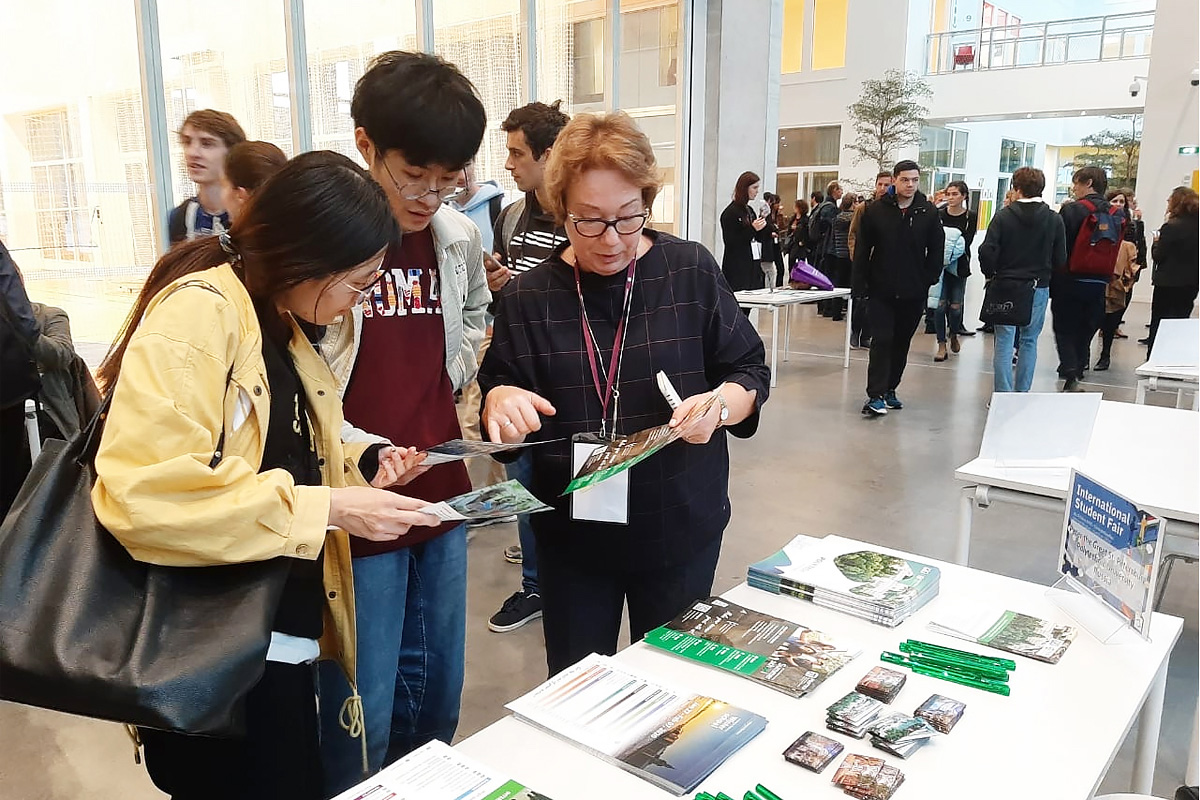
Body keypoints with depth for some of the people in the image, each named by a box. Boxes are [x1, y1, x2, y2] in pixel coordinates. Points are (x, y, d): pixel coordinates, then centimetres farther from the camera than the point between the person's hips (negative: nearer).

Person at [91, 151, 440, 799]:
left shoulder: (281, 325, 11)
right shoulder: (197, 312, -19)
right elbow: (146, 489, -29)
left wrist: (356, 466, 3)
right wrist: (328, 508, -25)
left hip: (280, 637, 9)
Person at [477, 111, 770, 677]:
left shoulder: (691, 272, -5)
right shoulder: (530, 296, -2)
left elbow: (750, 372, 0)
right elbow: (495, 386, 5)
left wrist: (719, 404, -22)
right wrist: (501, 399, -19)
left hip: (680, 528, 0)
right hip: (572, 531, 1)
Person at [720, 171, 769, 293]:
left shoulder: (749, 211, 16)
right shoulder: (730, 213, -8)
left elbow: (759, 238, 21)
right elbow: (729, 242, -14)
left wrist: (762, 225, 3)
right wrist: (752, 229, -18)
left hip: (751, 266, 8)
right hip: (736, 269, -8)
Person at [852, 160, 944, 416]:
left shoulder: (929, 212, 1)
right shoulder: (876, 210, -2)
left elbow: (936, 251, 7)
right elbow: (862, 249, 0)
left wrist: (928, 281, -1)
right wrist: (861, 285, -5)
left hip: (913, 293, 2)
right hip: (881, 290, -2)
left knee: (901, 342, 11)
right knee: (882, 341, -8)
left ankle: (889, 389, 24)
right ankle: (875, 395, -7)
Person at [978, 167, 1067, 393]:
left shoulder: (1003, 216, -7)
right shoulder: (1055, 220, 1)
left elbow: (987, 251, -13)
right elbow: (1060, 259, 1)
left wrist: (991, 274, 4)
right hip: (1039, 288, 2)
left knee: (1004, 341, 2)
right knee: (1029, 341, 11)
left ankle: (1003, 395, 0)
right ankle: (1022, 394, 13)